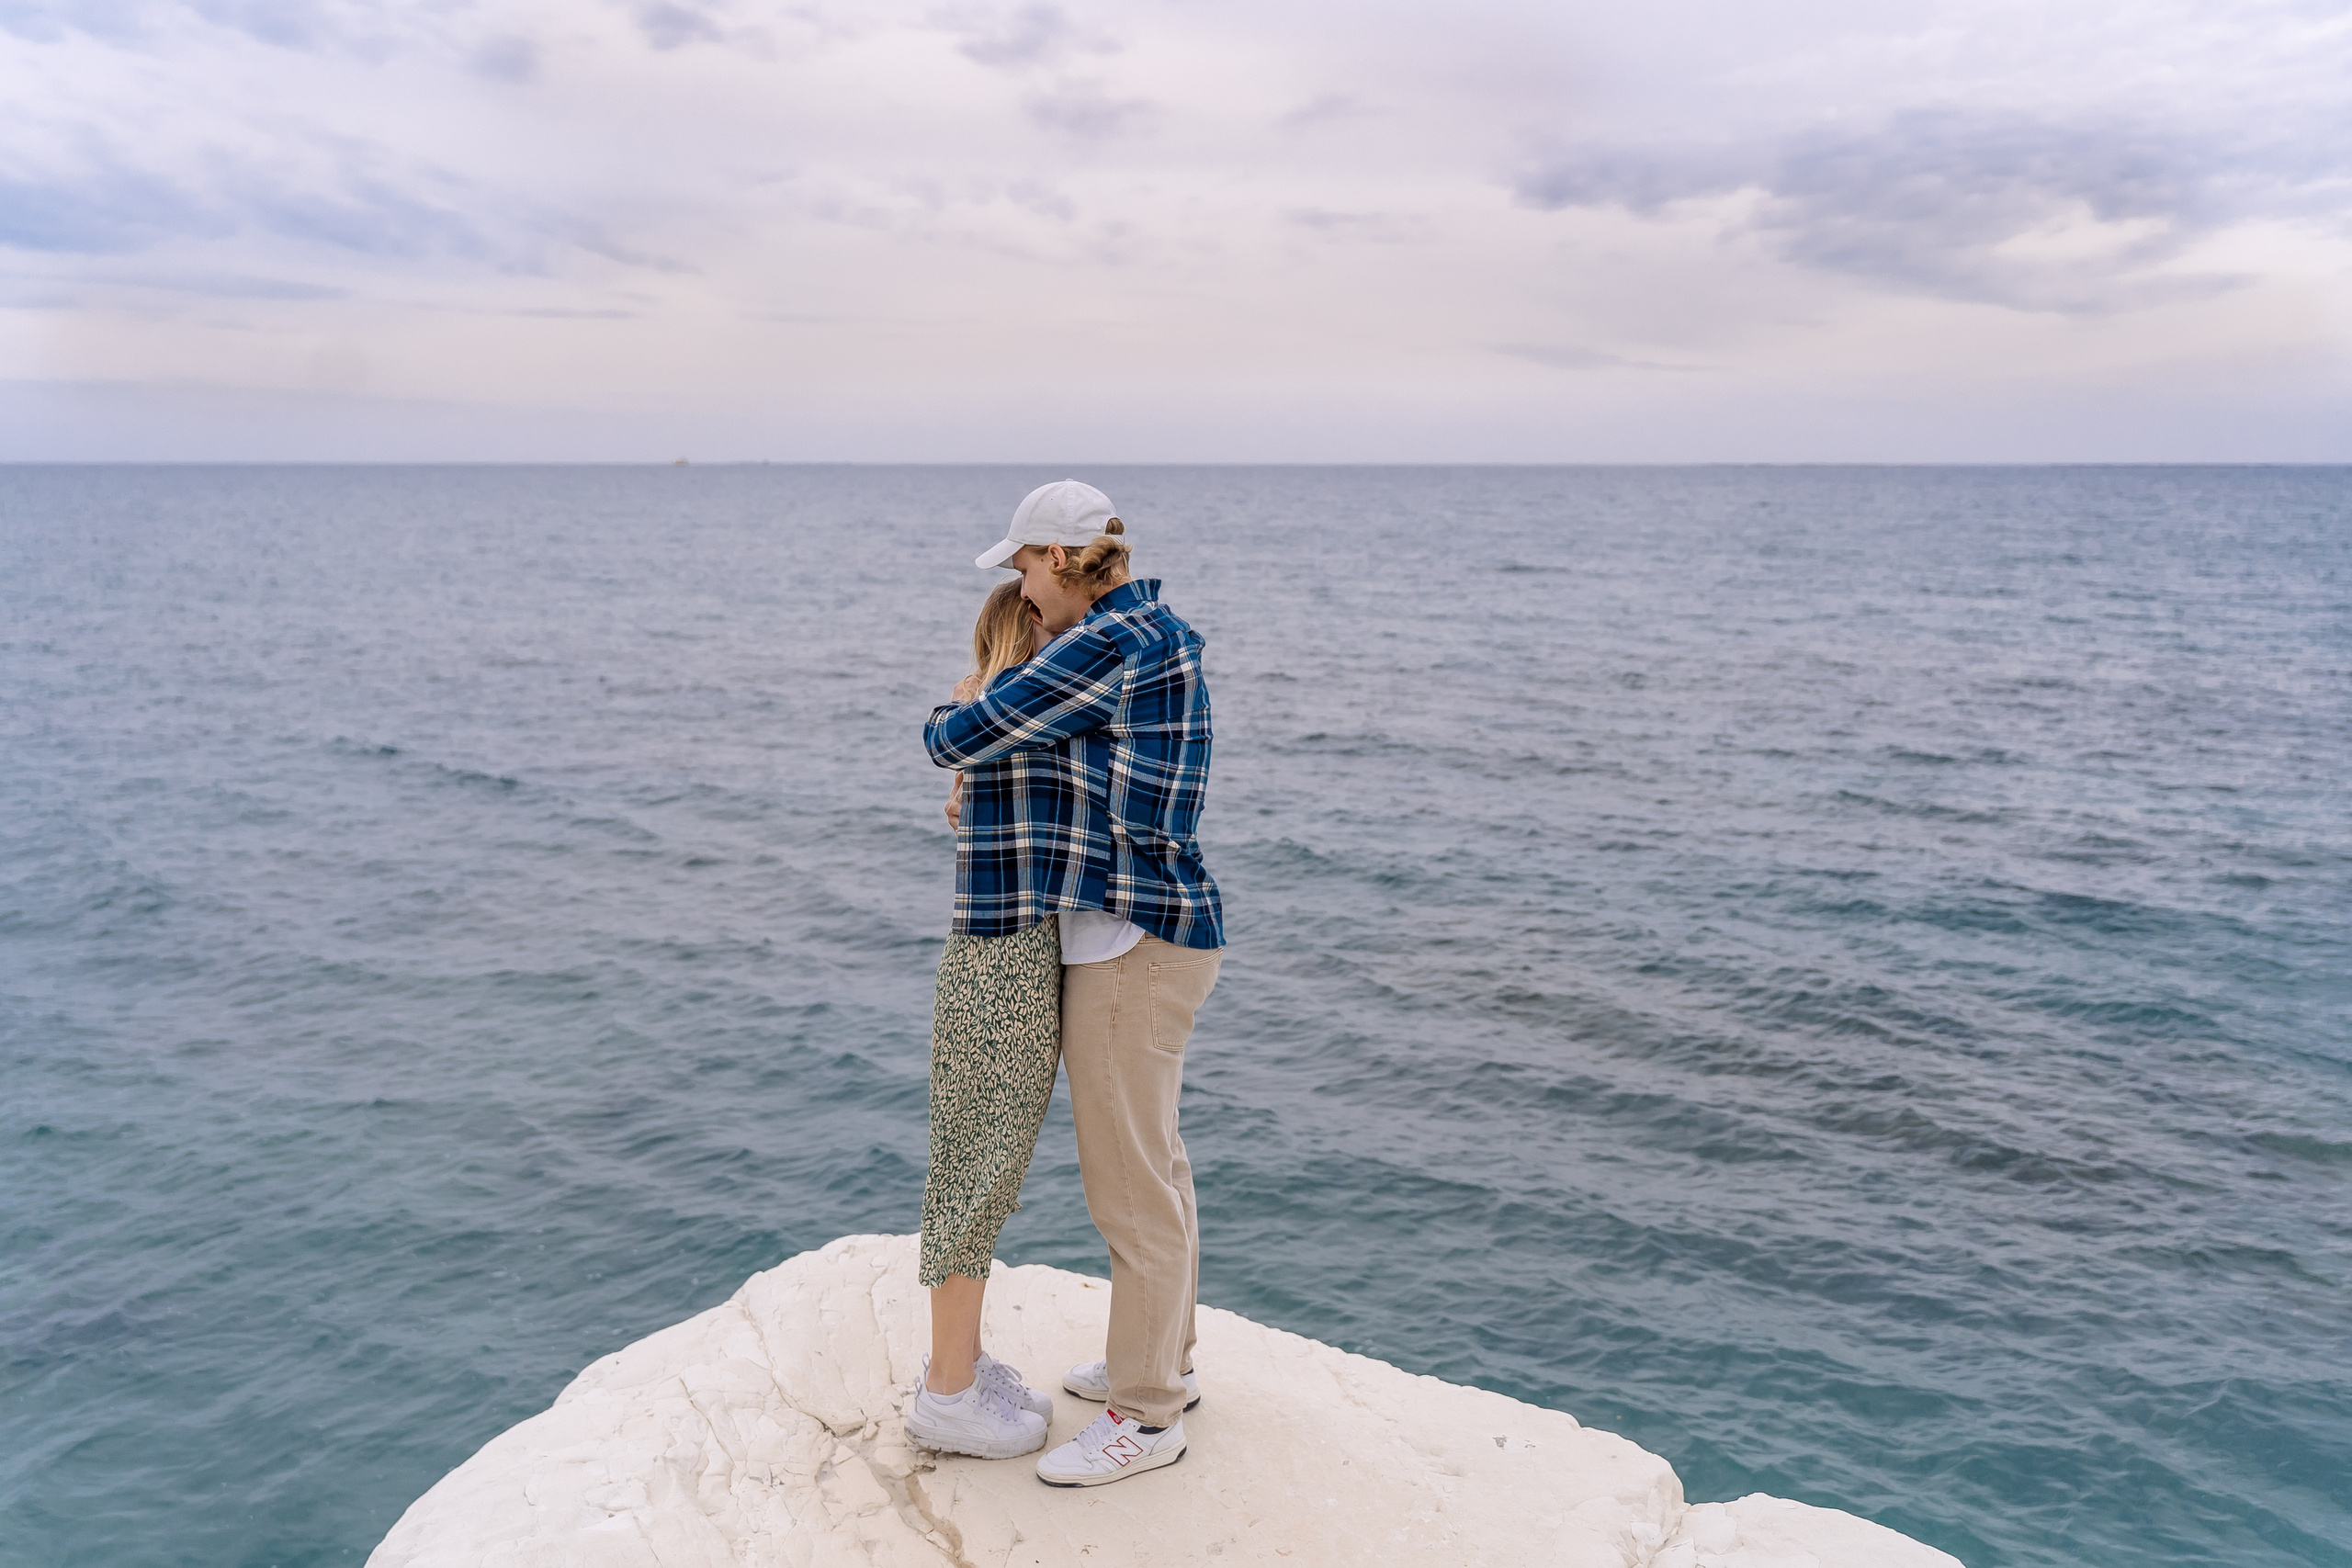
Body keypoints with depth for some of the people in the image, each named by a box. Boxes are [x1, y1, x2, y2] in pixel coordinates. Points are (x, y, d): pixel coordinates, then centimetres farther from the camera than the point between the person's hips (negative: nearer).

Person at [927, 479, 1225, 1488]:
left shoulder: (1108, 647, -19)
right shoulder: (1153, 634, 12)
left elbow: (969, 732, -16)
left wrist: (943, 731, 7)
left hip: (1130, 946, -10)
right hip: (1151, 932, 10)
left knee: (1129, 1181, 0)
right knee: (1152, 1162, 20)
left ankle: (1145, 1416, 14)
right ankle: (1163, 1359, 36)